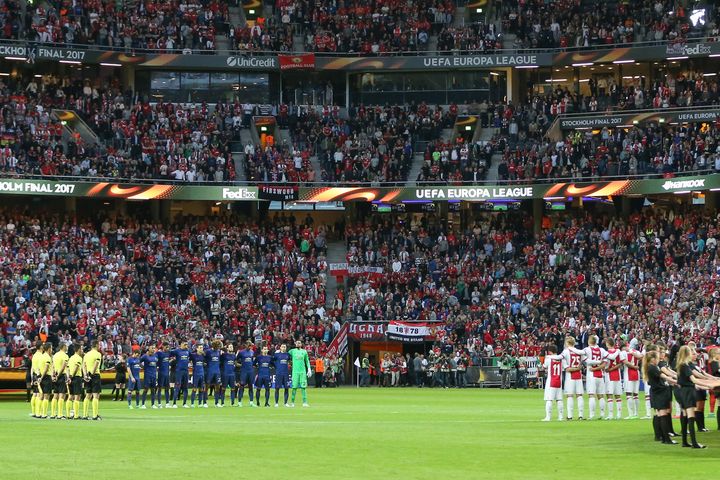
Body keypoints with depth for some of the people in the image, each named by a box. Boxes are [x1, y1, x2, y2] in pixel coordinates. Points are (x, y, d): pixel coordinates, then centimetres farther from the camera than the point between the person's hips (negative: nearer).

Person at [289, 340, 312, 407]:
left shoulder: (304, 351, 11)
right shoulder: (292, 351, 7)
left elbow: (307, 361, 15)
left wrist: (309, 369, 7)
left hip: (303, 371, 1)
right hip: (295, 371, -1)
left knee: (303, 387, -2)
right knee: (294, 387, -2)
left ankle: (304, 402, -1)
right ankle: (292, 402, 4)